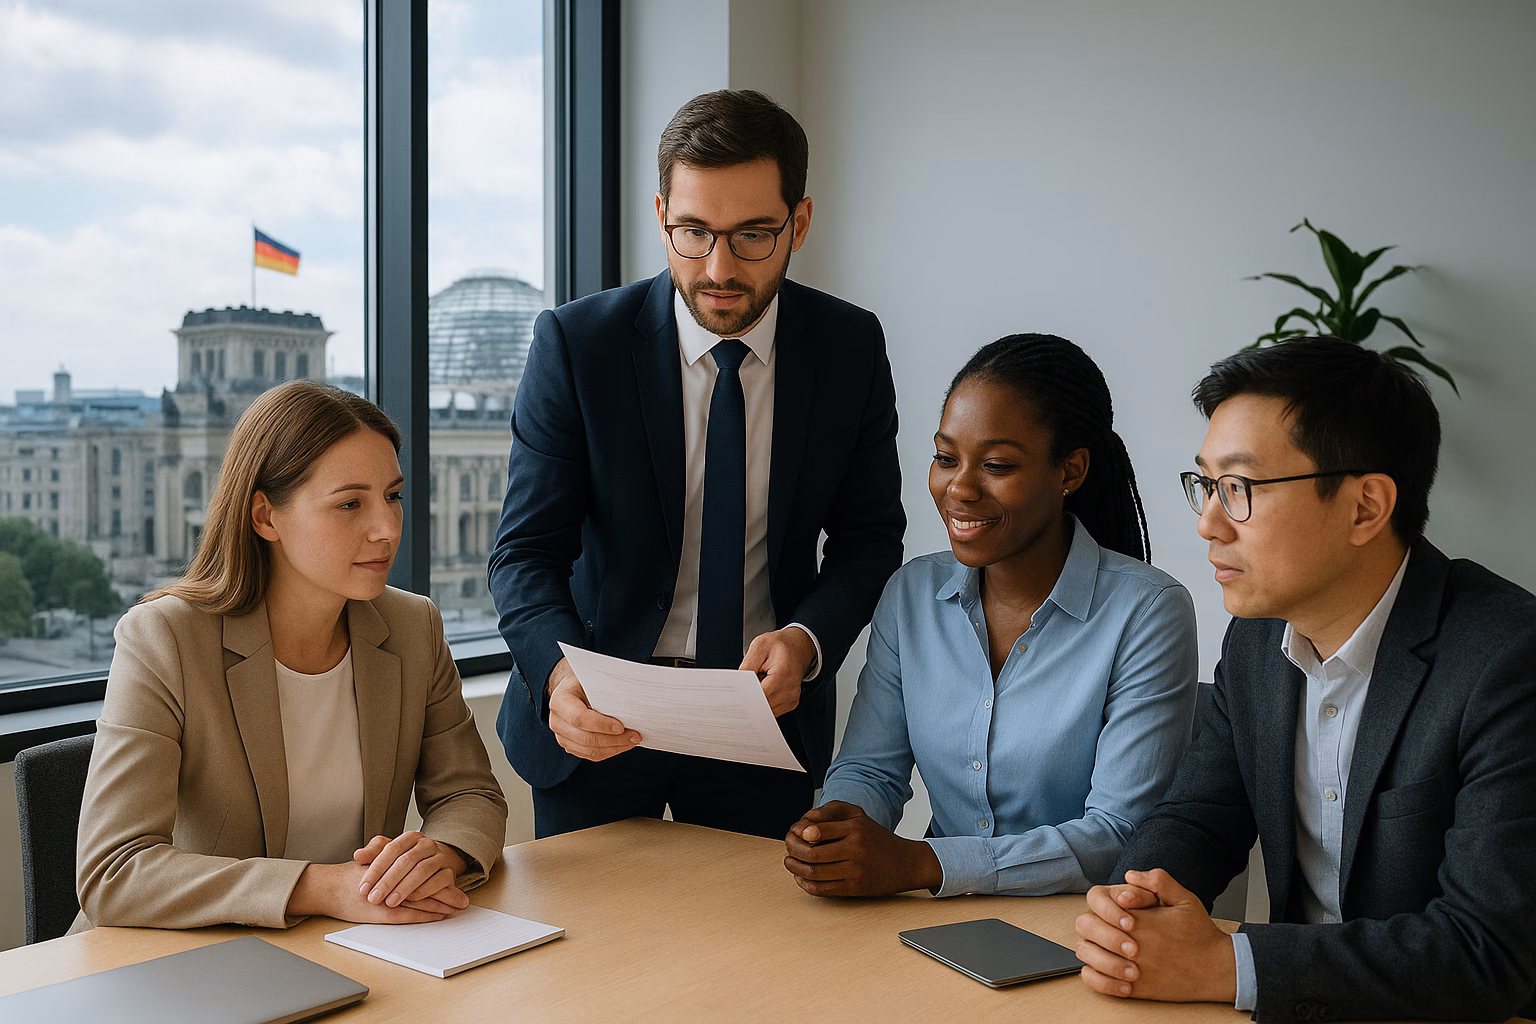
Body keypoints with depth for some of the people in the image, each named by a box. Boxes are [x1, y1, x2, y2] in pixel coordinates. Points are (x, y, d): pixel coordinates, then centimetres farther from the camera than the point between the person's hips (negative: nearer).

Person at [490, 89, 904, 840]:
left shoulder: (850, 347, -6)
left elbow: (869, 534, 1)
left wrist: (807, 640, -18)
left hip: (766, 706, 2)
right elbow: (527, 549, -13)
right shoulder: (575, 343, -13)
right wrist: (560, 674, -33)